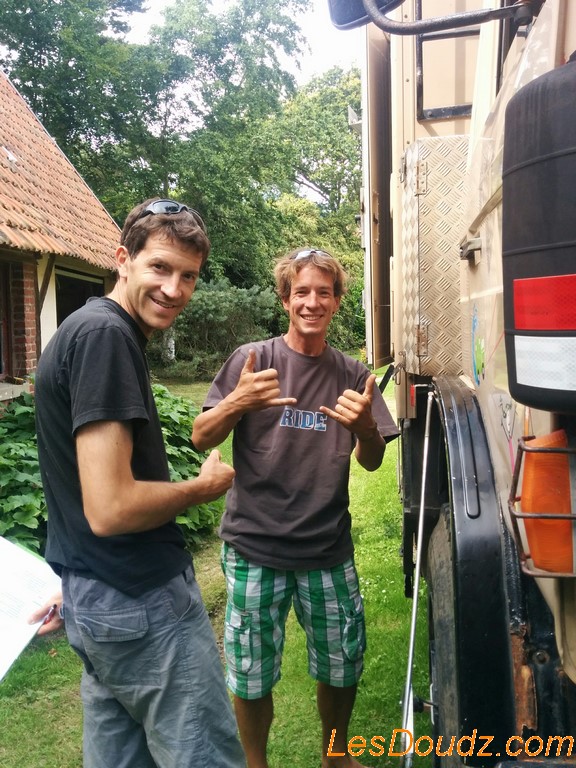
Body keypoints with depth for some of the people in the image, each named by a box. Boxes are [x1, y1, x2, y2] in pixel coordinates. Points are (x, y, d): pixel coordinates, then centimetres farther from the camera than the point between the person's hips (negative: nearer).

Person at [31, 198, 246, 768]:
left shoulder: (84, 327, 11)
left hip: (93, 602, 10)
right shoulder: (106, 335, -20)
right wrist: (204, 486, -9)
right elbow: (111, 509, -26)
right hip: (144, 604, -10)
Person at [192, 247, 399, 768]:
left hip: (328, 550, 3)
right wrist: (237, 401, -28)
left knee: (343, 666, 14)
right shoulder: (252, 359, -5)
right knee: (252, 676, 9)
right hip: (254, 549, -2)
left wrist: (365, 425, -20)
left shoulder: (352, 375, 4)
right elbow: (201, 439, -7)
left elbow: (371, 462, 3)